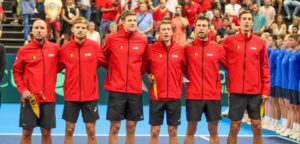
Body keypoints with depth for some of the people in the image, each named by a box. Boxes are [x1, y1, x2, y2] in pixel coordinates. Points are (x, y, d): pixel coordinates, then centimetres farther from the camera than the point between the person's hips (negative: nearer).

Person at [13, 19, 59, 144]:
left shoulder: (55, 48, 3)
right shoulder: (23, 50, -1)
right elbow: (16, 72, 4)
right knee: (27, 132, 2)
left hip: (48, 98, 1)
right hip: (29, 98, -1)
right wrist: (22, 90, -7)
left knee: (46, 132, 7)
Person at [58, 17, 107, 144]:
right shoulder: (65, 48, -3)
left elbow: (106, 63, 6)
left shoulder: (95, 46, -4)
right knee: (69, 130, 7)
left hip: (90, 96, 0)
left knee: (91, 130, 6)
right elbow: (58, 68, 5)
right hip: (71, 96, 0)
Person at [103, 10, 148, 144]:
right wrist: (115, 69, 11)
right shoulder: (111, 38, -4)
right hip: (116, 88, -2)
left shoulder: (143, 40, 2)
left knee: (131, 126, 8)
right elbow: (104, 57, 10)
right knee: (115, 126, 0)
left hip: (135, 89, 2)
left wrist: (138, 74, 10)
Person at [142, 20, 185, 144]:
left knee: (173, 130, 7)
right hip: (156, 95, -1)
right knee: (154, 131, 3)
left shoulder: (180, 49, 1)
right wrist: (149, 75, -8)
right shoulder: (151, 49, -2)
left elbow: (185, 68, 10)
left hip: (175, 96, 1)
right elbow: (143, 68, 8)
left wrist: (181, 78, -4)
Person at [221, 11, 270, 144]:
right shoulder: (229, 41, 1)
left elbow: (264, 68, 5)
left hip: (255, 92, 1)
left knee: (257, 126, 5)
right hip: (236, 91, -1)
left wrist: (265, 90, 1)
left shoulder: (260, 42, 4)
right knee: (235, 126, 3)